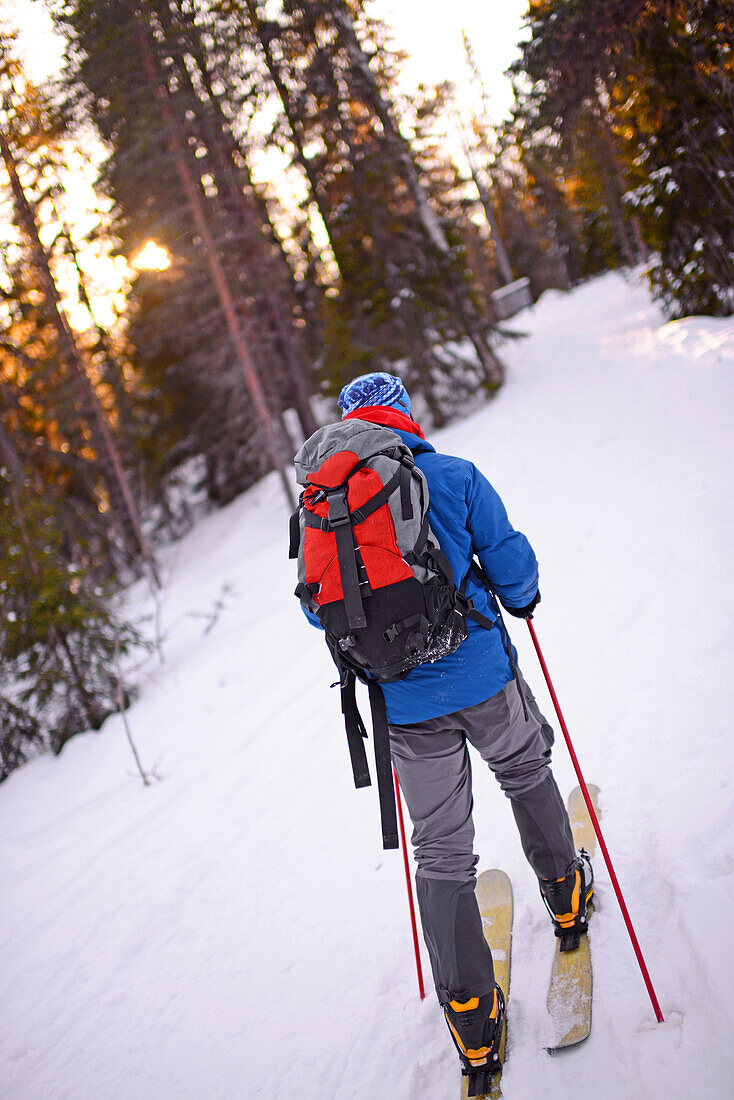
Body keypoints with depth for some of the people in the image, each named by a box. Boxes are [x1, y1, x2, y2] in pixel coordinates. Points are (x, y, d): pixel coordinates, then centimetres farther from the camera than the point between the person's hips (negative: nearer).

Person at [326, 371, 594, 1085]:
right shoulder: (453, 476, -5)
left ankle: (471, 1017, 9)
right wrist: (522, 600, 17)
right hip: (480, 673, -2)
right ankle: (564, 891, 45)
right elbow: (509, 562, -5)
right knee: (525, 772, 28)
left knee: (440, 850, 8)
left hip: (402, 699, 2)